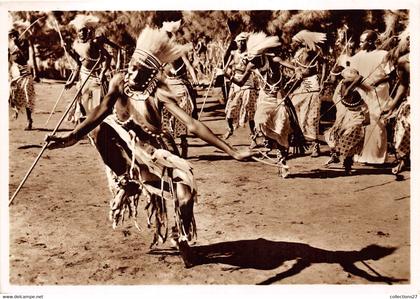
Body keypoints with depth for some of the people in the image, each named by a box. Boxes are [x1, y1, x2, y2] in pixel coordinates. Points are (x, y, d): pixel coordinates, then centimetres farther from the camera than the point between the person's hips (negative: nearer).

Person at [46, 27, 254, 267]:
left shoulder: (158, 92, -20)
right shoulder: (120, 82, -13)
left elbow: (192, 124, -27)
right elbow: (102, 111, -26)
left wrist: (231, 151, -34)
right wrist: (72, 137, -43)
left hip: (155, 147, -1)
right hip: (127, 144, 1)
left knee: (185, 191, -21)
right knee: (103, 131, -30)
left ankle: (182, 239, 9)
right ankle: (127, 182, -6)